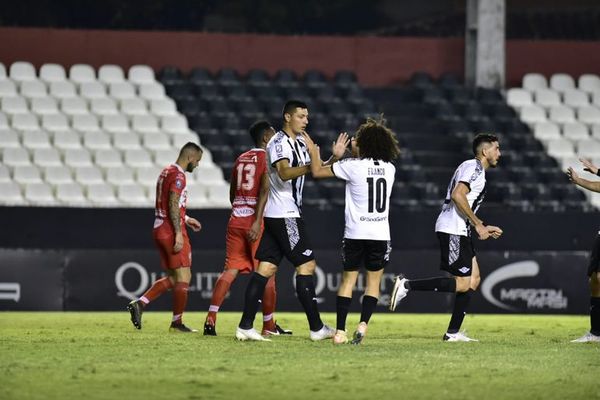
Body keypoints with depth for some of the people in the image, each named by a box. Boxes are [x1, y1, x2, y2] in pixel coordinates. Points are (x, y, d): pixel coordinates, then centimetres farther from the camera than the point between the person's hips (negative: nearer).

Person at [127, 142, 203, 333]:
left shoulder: (167, 172, 17)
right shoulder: (178, 175, -12)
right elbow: (173, 204, -21)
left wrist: (185, 219, 27)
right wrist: (179, 233, -23)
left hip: (159, 229, 10)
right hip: (172, 231, -10)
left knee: (172, 278, 14)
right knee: (183, 277, -3)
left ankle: (139, 304, 3)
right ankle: (177, 323, 0)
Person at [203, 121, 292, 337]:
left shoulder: (240, 159, 16)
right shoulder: (268, 158, -5)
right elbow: (264, 190, -17)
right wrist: (257, 222, -22)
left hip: (236, 219, 6)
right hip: (256, 220, -6)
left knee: (230, 271, 1)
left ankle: (211, 319, -12)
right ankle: (268, 325, 11)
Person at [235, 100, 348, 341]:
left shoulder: (300, 142, 18)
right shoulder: (279, 142, -11)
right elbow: (284, 173, -27)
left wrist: (334, 158, 6)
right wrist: (310, 166, -40)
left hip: (275, 216, 9)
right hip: (284, 215, -9)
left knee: (266, 267, 3)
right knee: (306, 265, -6)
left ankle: (245, 326, -1)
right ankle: (316, 328, -2)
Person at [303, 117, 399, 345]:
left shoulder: (353, 166, -7)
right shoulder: (390, 169, 5)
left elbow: (317, 171, -1)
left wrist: (314, 151, 14)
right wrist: (354, 155, 28)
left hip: (355, 233, -2)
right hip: (380, 234, 2)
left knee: (348, 280, 5)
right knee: (374, 281, 9)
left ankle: (340, 331, -2)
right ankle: (363, 323, -9)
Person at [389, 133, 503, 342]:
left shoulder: (475, 169, 24)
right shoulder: (473, 167, -8)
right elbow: (457, 196, -23)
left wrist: (484, 228, 24)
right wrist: (478, 225, -18)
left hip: (459, 231, 11)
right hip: (453, 231, -11)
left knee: (474, 279, 8)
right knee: (463, 283, -13)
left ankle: (453, 332, 8)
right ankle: (407, 285, -13)